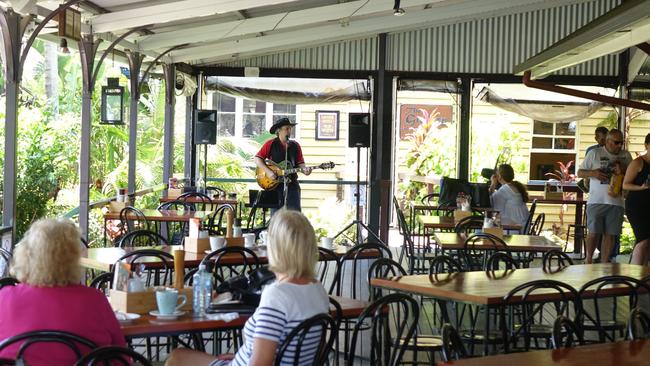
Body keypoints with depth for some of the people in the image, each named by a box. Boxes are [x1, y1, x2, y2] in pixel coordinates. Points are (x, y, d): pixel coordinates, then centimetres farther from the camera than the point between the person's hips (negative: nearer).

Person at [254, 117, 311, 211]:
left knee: (295, 210, -10)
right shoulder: (271, 144, 2)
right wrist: (268, 171, -12)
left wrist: (304, 169, -10)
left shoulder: (295, 146, 13)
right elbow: (257, 158, 1)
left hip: (291, 181, 3)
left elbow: (300, 163, 12)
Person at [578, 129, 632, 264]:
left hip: (616, 202, 2)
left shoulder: (626, 156, 11)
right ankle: (589, 258, 19)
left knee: (610, 234, 3)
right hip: (596, 201, -2)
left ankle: (604, 263, 12)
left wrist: (622, 168, -7)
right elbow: (580, 172, 5)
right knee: (594, 232, -2)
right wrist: (593, 173, -15)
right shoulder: (594, 153, 2)